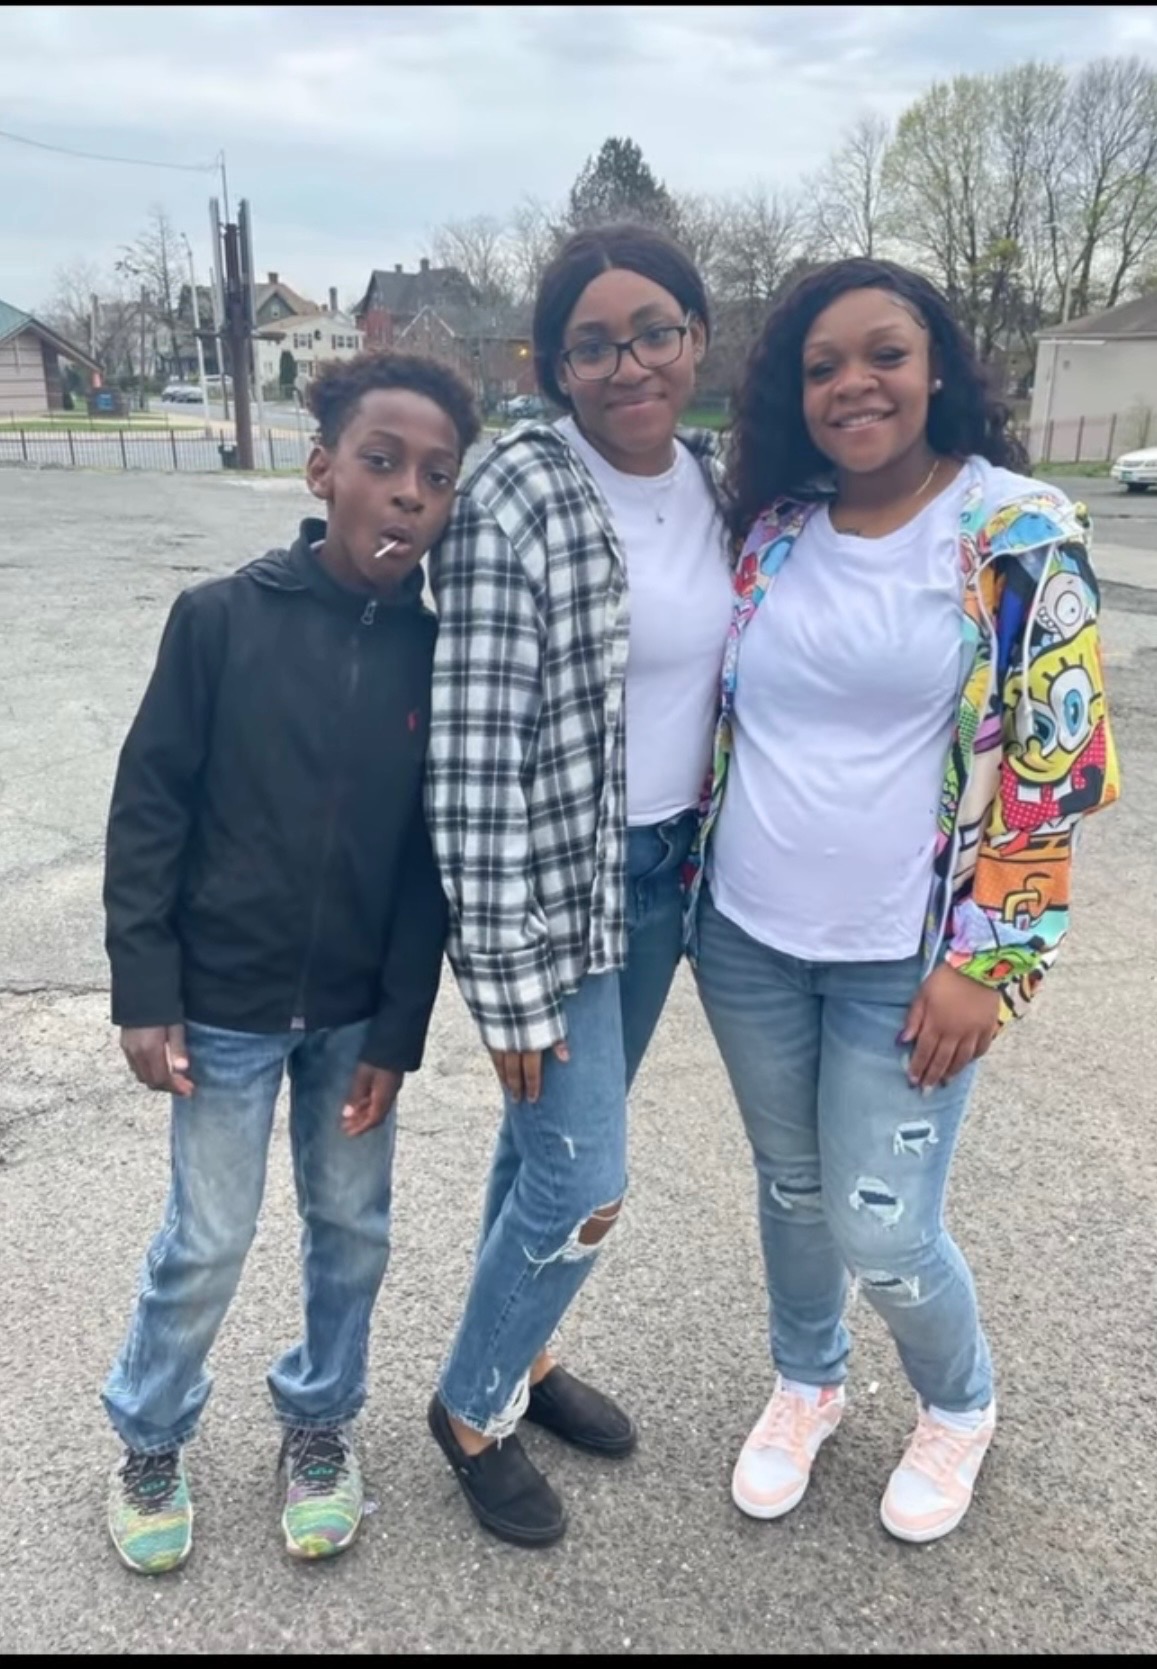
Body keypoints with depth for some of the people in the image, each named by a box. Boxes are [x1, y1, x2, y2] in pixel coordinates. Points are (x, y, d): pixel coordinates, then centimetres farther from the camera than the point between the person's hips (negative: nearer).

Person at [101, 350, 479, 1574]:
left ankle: (319, 1420, 40)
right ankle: (149, 1441, 37)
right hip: (225, 1003, -2)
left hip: (355, 1011, 2)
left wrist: (398, 1031, -3)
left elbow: (432, 857, -2)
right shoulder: (221, 618, -12)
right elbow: (148, 805, -7)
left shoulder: (437, 653, -6)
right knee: (206, 1243, 10)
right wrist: (145, 993, -8)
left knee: (351, 1230, 15)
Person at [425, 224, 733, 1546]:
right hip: (554, 880, -6)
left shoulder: (719, 478, 2)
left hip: (666, 867, 6)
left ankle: (522, 1352, 44)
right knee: (583, 1184, 0)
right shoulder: (516, 503, -19)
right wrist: (510, 978, -18)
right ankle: (471, 1407, 28)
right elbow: (476, 761, -20)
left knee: (552, 1139, 21)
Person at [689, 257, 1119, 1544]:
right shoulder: (771, 528, 3)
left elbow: (1057, 763, -10)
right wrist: (699, 885, 10)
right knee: (791, 1188, 19)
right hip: (746, 937, 4)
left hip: (906, 956, -4)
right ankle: (805, 1382, 47)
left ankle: (959, 1406, 37)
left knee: (881, 1233, 4)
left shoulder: (1022, 534, -10)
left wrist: (985, 962, -13)